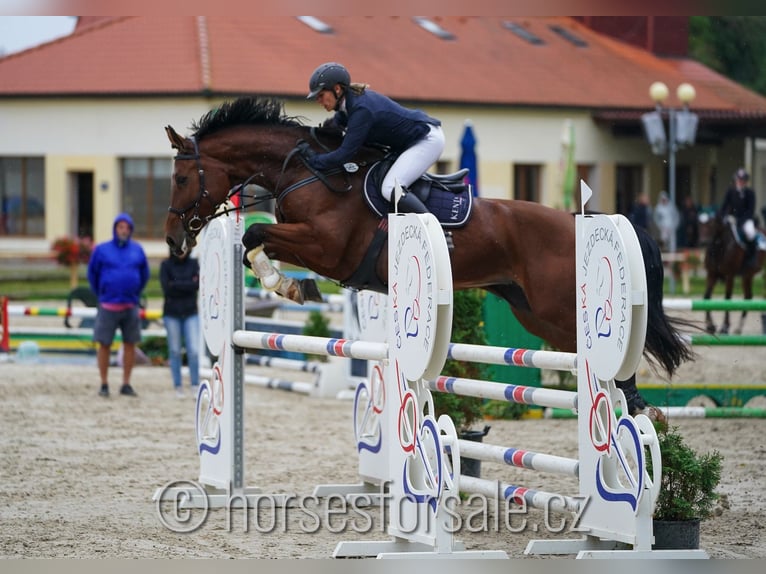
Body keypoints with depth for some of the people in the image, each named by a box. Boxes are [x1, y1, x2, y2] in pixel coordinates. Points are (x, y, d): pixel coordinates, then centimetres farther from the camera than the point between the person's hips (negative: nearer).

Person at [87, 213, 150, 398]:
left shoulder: (137, 250, 5)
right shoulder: (102, 250, -1)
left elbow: (144, 274, 16)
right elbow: (92, 273, 8)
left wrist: (135, 294, 11)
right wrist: (101, 295, 10)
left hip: (130, 306, 2)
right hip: (108, 307, -2)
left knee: (130, 344, 3)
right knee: (104, 345, -2)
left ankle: (126, 384, 12)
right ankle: (104, 384, 6)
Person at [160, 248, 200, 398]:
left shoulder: (193, 264, 5)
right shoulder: (166, 265, 0)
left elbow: (197, 285, -8)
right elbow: (166, 289, -11)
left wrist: (176, 285, -12)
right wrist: (188, 284, -11)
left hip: (191, 314, 1)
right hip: (172, 314, -1)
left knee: (194, 351, -9)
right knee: (175, 351, 4)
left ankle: (195, 386, -3)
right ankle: (178, 387, 10)